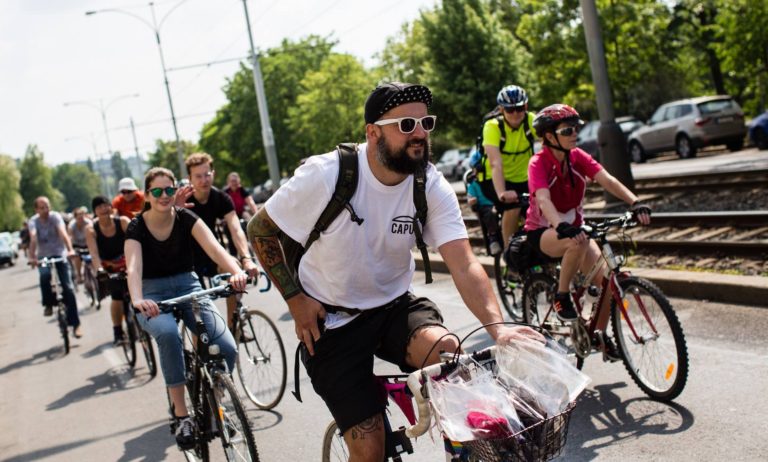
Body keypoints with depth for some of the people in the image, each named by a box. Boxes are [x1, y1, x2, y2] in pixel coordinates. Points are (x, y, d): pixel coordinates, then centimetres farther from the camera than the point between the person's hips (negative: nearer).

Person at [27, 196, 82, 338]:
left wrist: (70, 250, -45)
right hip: (43, 257, 1)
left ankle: (75, 323, -3)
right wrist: (32, 257, -42)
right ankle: (49, 304, -7)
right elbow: (33, 238, -25)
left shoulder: (55, 217, -11)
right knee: (44, 276, -32)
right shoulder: (33, 221, -8)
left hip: (60, 255, -1)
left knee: (68, 288, -10)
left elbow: (63, 233, -28)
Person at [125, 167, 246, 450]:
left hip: (187, 286, 2)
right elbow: (133, 267, -26)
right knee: (168, 334, -38)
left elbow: (214, 248, -23)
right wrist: (137, 301, -48)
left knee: (227, 348, -22)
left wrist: (237, 272, -44)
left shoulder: (186, 219, -6)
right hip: (153, 294, -2)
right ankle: (182, 416, -24)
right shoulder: (136, 227, -9)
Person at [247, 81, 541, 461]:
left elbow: (464, 266, -21)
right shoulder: (325, 175, -20)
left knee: (447, 350, -30)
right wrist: (295, 298, -12)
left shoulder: (433, 187, -12)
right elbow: (260, 230, -7)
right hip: (331, 320, -2)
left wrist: (498, 327, -37)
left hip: (394, 305, 3)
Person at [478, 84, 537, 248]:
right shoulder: (493, 126, -21)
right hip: (493, 180, -4)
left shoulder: (531, 121, -13)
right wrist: (501, 193, -49)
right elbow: (495, 163, -34)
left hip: (522, 179, 4)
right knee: (513, 205, -30)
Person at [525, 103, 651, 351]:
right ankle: (561, 296, -17)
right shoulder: (539, 163, -19)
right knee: (578, 243, -39)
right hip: (542, 232, -5)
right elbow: (543, 199, -36)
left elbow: (607, 180, -18)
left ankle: (599, 333, 10)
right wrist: (562, 228, -54)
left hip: (573, 226, 5)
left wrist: (636, 202, -36)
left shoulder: (578, 157, -4)